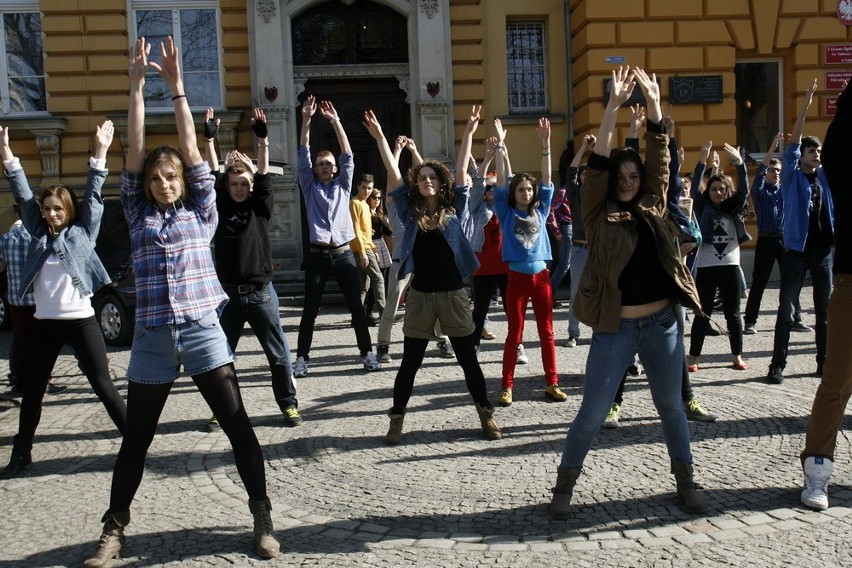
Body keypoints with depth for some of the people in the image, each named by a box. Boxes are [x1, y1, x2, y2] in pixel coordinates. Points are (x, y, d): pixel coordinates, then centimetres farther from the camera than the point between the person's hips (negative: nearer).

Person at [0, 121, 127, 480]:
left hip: (81, 321, -4)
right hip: (44, 323, 4)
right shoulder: (38, 233, 9)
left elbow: (93, 195, -4)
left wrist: (100, 153, -11)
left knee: (103, 385, 0)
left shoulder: (83, 232, 1)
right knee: (32, 391, 13)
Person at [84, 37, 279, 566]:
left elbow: (191, 150, 0)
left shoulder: (201, 211, 6)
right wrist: (137, 85, -2)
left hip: (203, 331, -1)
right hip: (152, 337, 1)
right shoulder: (139, 215, 9)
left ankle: (263, 518, 13)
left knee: (239, 428, 0)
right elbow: (135, 151, 2)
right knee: (136, 438, 11)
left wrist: (176, 85, -1)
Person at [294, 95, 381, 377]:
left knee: (356, 306, 2)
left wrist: (335, 121, -3)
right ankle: (302, 357, 10)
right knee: (310, 309, 3)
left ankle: (367, 352, 11)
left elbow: (348, 155, 4)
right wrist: (306, 120, -6)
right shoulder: (309, 187, 9)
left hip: (343, 253, 1)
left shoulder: (343, 186, 12)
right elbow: (303, 154, 2)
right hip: (317, 255, -1)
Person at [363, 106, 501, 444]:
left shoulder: (454, 209, 2)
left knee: (468, 358, 9)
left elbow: (461, 173, -4)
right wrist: (379, 137, -10)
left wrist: (468, 135, -11)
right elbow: (393, 175, -4)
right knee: (410, 361, 6)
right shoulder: (409, 211, 2)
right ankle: (396, 419, 17)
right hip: (420, 294, 0)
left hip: (453, 293, 0)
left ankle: (486, 414, 21)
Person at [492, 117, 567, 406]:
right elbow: (500, 182, -6)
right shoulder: (506, 212, 2)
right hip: (517, 277, -3)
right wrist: (500, 146, -14)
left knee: (547, 333, 7)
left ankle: (552, 383, 14)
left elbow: (547, 180, 2)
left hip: (541, 276, 3)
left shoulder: (540, 211, 8)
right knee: (514, 334, 2)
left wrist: (545, 144, -6)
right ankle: (507, 386, 9)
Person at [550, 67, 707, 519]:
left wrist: (653, 102, -5)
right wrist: (614, 105, -15)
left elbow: (660, 159, 2)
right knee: (592, 412, 1)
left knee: (671, 406, 14)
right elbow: (597, 163, -10)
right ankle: (565, 484, 16)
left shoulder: (652, 208, 9)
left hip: (662, 322, 4)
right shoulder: (598, 214, -1)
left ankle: (685, 480, 29)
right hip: (615, 327, -3)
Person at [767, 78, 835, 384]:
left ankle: (825, 362, 18)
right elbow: (791, 148, -13)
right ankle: (778, 365, 0)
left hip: (825, 250, 5)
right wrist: (804, 109, -20)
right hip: (796, 250, -4)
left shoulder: (825, 176, 10)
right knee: (786, 310, -3)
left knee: (825, 310, 9)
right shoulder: (791, 178, -1)